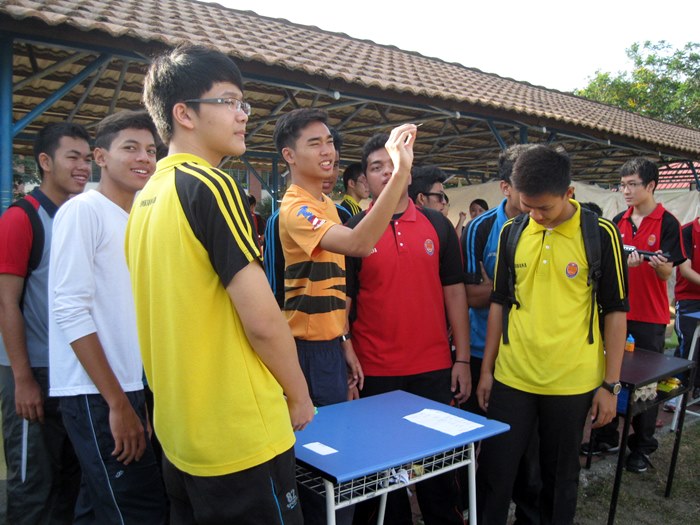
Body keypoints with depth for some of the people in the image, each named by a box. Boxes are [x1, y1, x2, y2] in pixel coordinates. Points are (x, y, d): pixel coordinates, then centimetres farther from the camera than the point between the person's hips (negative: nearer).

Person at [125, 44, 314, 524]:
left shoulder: (146, 199, 7)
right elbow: (262, 320, -21)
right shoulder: (212, 187, -18)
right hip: (243, 438, -8)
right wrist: (299, 395, -5)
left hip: (179, 434, 8)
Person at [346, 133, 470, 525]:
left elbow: (454, 292, 5)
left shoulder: (438, 225, 4)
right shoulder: (354, 232, -1)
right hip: (375, 374, -1)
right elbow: (343, 301, 0)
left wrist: (463, 360, 2)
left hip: (435, 369, 2)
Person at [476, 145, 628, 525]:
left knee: (560, 477, 13)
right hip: (511, 378, 2)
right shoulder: (511, 232, 2)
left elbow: (615, 311, -2)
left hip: (572, 382, -2)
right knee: (494, 472, 8)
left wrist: (610, 384, -3)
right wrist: (486, 369, 8)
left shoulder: (600, 234, -6)